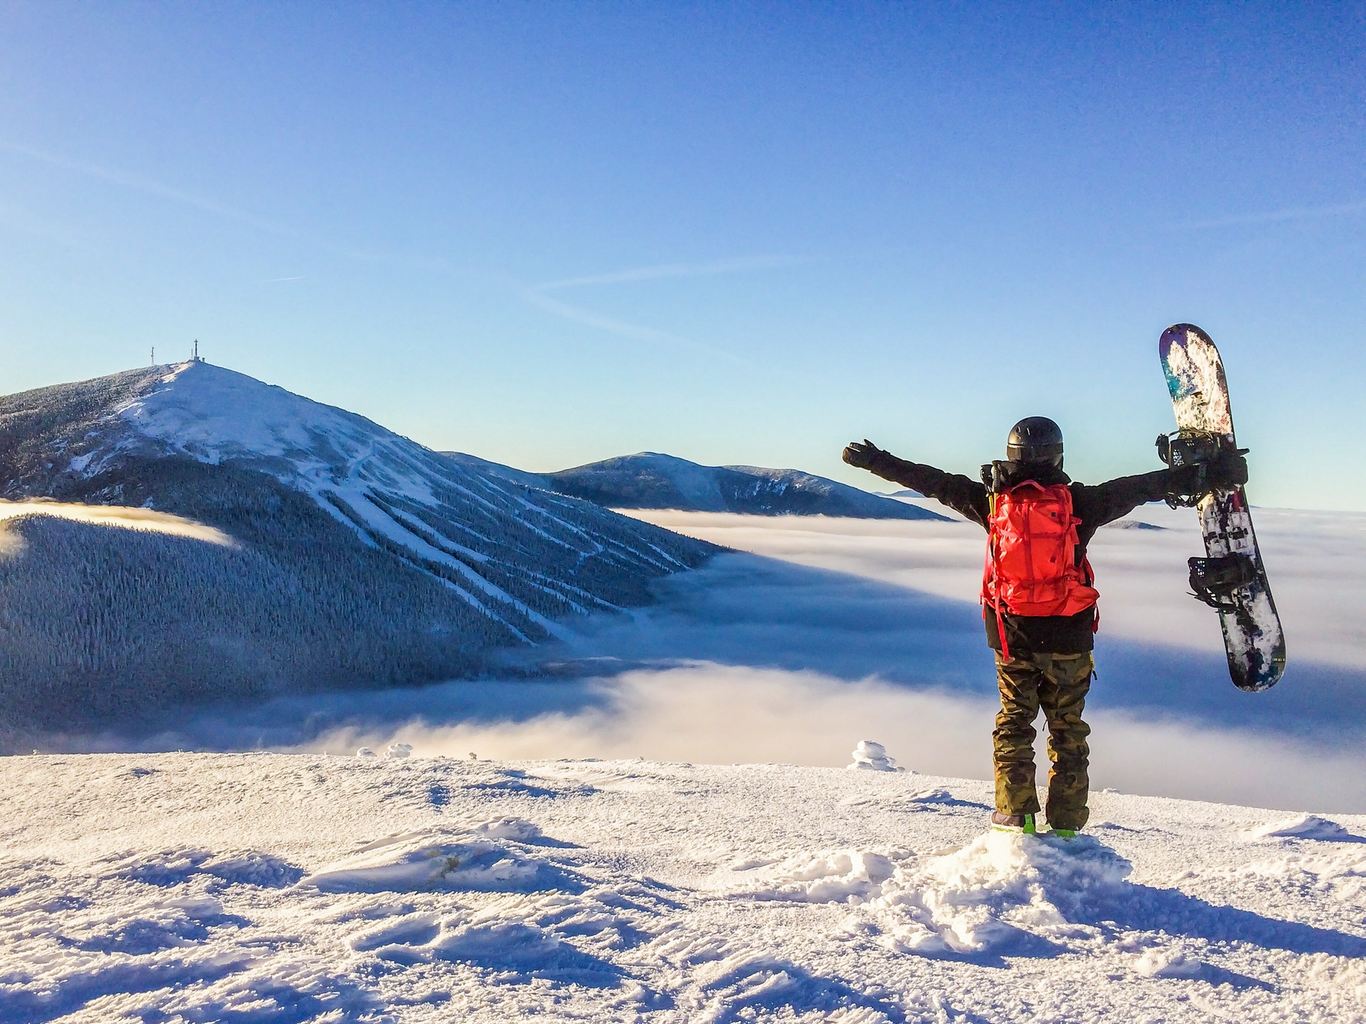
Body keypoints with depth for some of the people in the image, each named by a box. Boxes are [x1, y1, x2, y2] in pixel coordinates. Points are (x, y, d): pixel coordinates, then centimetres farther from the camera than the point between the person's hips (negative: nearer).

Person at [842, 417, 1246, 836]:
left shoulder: (992, 500, -2)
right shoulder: (1079, 502, -5)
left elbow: (932, 481, 5)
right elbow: (1144, 486, -2)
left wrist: (876, 461, 14)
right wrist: (1207, 474, 5)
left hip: (1012, 634, 0)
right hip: (1069, 634, 0)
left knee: (1014, 722, 13)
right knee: (1067, 726, 11)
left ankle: (1015, 816, 11)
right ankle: (1065, 825, 14)